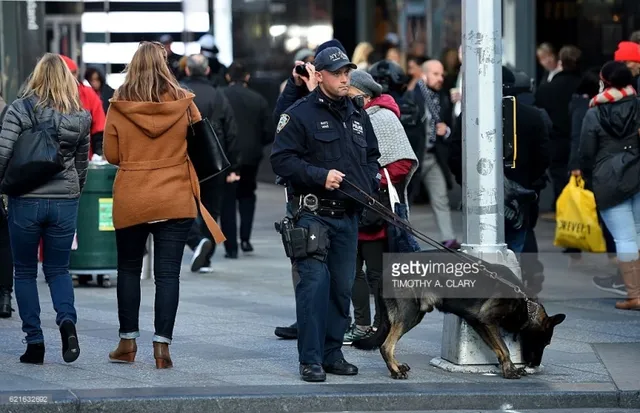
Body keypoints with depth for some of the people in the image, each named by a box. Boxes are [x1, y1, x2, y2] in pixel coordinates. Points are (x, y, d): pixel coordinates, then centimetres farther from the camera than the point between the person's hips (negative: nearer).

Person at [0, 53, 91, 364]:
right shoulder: (80, 117, 3)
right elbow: (82, 162, 10)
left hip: (25, 200, -3)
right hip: (65, 201, 3)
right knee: (58, 270, 14)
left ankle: (34, 341, 5)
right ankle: (67, 320, -14)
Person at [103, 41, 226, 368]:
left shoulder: (119, 106, -6)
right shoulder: (183, 103, -5)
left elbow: (111, 154, -1)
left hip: (130, 200, 0)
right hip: (176, 201, 0)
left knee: (129, 268, 16)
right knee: (168, 273, 2)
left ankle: (128, 341, 17)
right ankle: (162, 345, -2)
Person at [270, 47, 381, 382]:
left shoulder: (358, 116, 16)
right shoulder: (299, 115, -5)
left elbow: (371, 156, 27)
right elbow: (281, 159, -10)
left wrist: (370, 184, 7)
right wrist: (320, 175, -18)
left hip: (348, 215, 7)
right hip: (313, 212, -6)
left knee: (342, 286, 9)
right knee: (315, 282, -13)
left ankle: (332, 353, 18)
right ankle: (310, 360, -9)